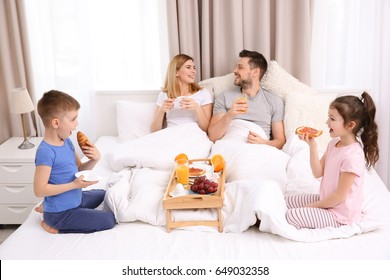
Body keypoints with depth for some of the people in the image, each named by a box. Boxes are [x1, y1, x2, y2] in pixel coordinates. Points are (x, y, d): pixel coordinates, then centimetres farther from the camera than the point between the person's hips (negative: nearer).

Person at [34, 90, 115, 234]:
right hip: (61, 213, -9)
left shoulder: (67, 142, 2)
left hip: (76, 199, 9)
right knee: (109, 220, -13)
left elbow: (79, 170, 10)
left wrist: (94, 160, -10)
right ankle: (56, 227, -4)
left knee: (102, 194, 32)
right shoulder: (46, 152, -25)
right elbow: (39, 190, -26)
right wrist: (74, 185, -27)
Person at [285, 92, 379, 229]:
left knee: (291, 215, -19)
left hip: (339, 216, -9)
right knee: (288, 201, 10)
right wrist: (312, 145, -11)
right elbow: (318, 172, 1)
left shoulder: (352, 156, -28)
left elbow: (339, 196, -23)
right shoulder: (334, 143, 0)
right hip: (327, 200, 9)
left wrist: (314, 205, -11)